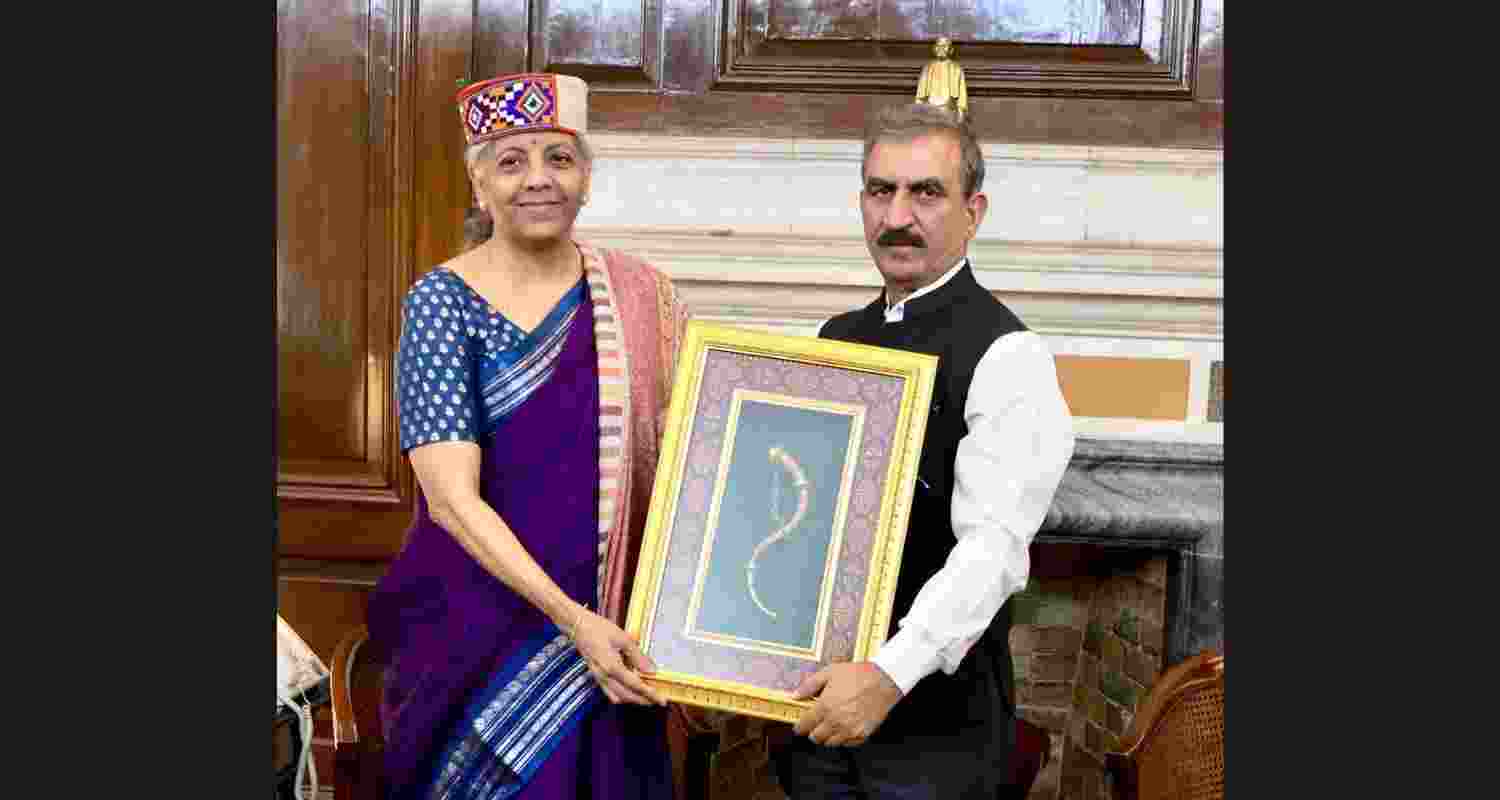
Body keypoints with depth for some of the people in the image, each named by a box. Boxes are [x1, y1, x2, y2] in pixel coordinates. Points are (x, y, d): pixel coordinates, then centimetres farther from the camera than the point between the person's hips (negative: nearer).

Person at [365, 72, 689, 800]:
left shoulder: (639, 297, 0)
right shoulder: (442, 302, -9)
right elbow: (452, 499, -16)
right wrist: (572, 620, -23)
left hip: (613, 635, 3)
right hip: (480, 630, -3)